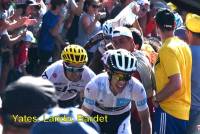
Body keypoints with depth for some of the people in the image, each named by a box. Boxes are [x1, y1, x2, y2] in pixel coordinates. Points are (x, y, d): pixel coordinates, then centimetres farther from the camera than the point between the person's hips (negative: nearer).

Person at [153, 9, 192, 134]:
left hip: (169, 110, -8)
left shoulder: (167, 49, -17)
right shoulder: (184, 46, 9)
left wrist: (156, 98, -11)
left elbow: (176, 83, -23)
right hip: (184, 110, 8)